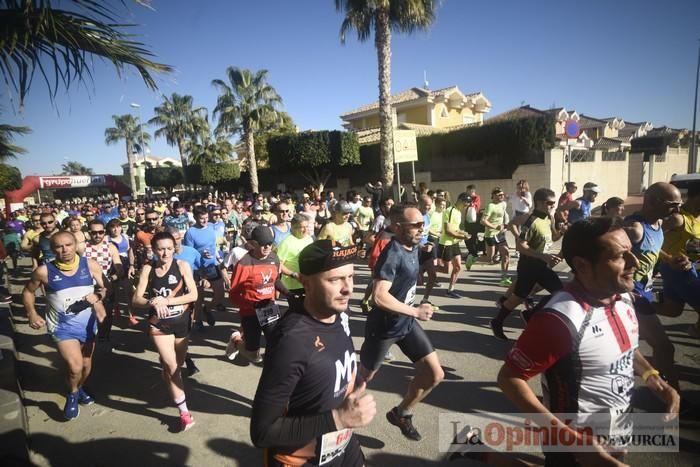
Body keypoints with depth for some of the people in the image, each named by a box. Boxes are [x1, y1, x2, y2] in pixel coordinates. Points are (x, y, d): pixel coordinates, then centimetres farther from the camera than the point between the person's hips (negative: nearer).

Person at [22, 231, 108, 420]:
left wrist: (97, 295, -20)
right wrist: (32, 313, -8)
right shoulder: (44, 270, -13)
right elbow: (28, 291, 4)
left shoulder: (90, 265, -11)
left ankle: (80, 389, 51)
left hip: (87, 322, 3)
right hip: (61, 325, -2)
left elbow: (104, 288, 0)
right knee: (75, 367, -15)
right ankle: (72, 394, 19)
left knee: (86, 364, 19)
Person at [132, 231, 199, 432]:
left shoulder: (182, 265, -10)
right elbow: (136, 298, -7)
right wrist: (153, 303, -27)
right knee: (172, 366, -9)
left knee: (178, 363, 19)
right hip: (159, 324, -1)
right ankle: (184, 412, 3)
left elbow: (193, 295, -14)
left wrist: (166, 301, -21)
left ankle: (167, 376, 56)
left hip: (182, 322, 1)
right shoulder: (148, 269, -5)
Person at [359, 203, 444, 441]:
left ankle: (401, 413, 29)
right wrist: (416, 311, -25)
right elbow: (380, 297, -34)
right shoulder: (392, 254, -26)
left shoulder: (413, 247, 1)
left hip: (406, 322, 8)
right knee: (364, 376, 14)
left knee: (434, 375, 6)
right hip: (383, 327, -7)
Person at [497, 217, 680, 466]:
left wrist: (651, 375, -5)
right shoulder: (561, 319, -32)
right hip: (580, 444, -7)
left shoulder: (623, 297, -7)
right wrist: (572, 440, -29)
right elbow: (509, 377, -27)